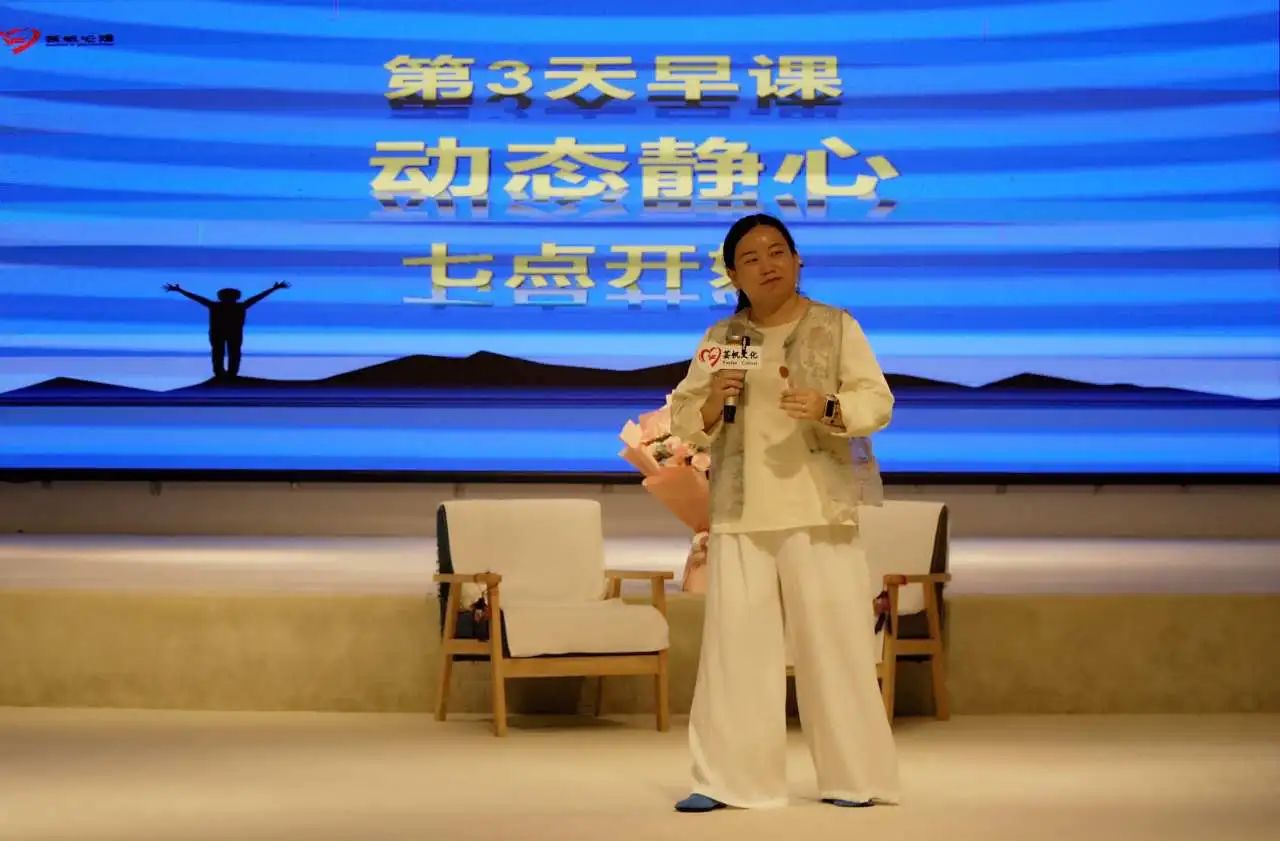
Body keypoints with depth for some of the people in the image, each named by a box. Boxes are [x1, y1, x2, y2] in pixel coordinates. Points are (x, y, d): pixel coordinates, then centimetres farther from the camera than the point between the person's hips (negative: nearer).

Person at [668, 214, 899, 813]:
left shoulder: (837, 326, 4)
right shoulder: (720, 338, 12)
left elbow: (877, 401, -3)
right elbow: (683, 419, 11)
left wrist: (827, 408, -22)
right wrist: (712, 403, -11)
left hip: (818, 511, -2)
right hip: (740, 515, 3)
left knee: (833, 641, -2)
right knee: (735, 640, 0)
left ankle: (854, 778, 8)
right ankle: (729, 779, 7)